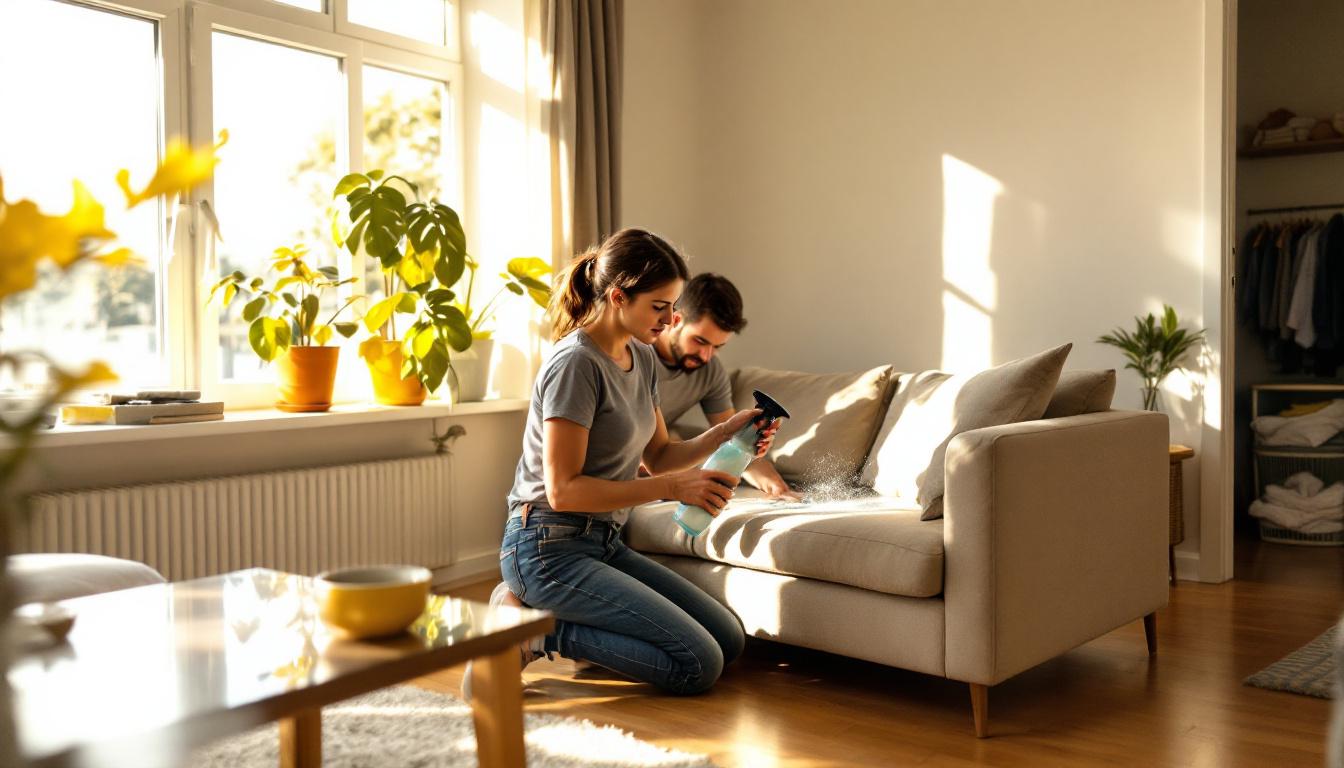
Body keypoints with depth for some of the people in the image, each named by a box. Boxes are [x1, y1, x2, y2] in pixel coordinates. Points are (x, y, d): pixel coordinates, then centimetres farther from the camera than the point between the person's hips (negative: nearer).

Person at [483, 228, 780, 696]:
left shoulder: (642, 358, 9)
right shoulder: (576, 364, -18)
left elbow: (659, 456, 14)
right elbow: (563, 490, -21)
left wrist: (725, 433, -3)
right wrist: (672, 488, -22)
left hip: (602, 544, 9)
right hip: (549, 548, -9)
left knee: (729, 641, 9)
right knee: (698, 666, -15)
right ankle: (538, 632, -6)